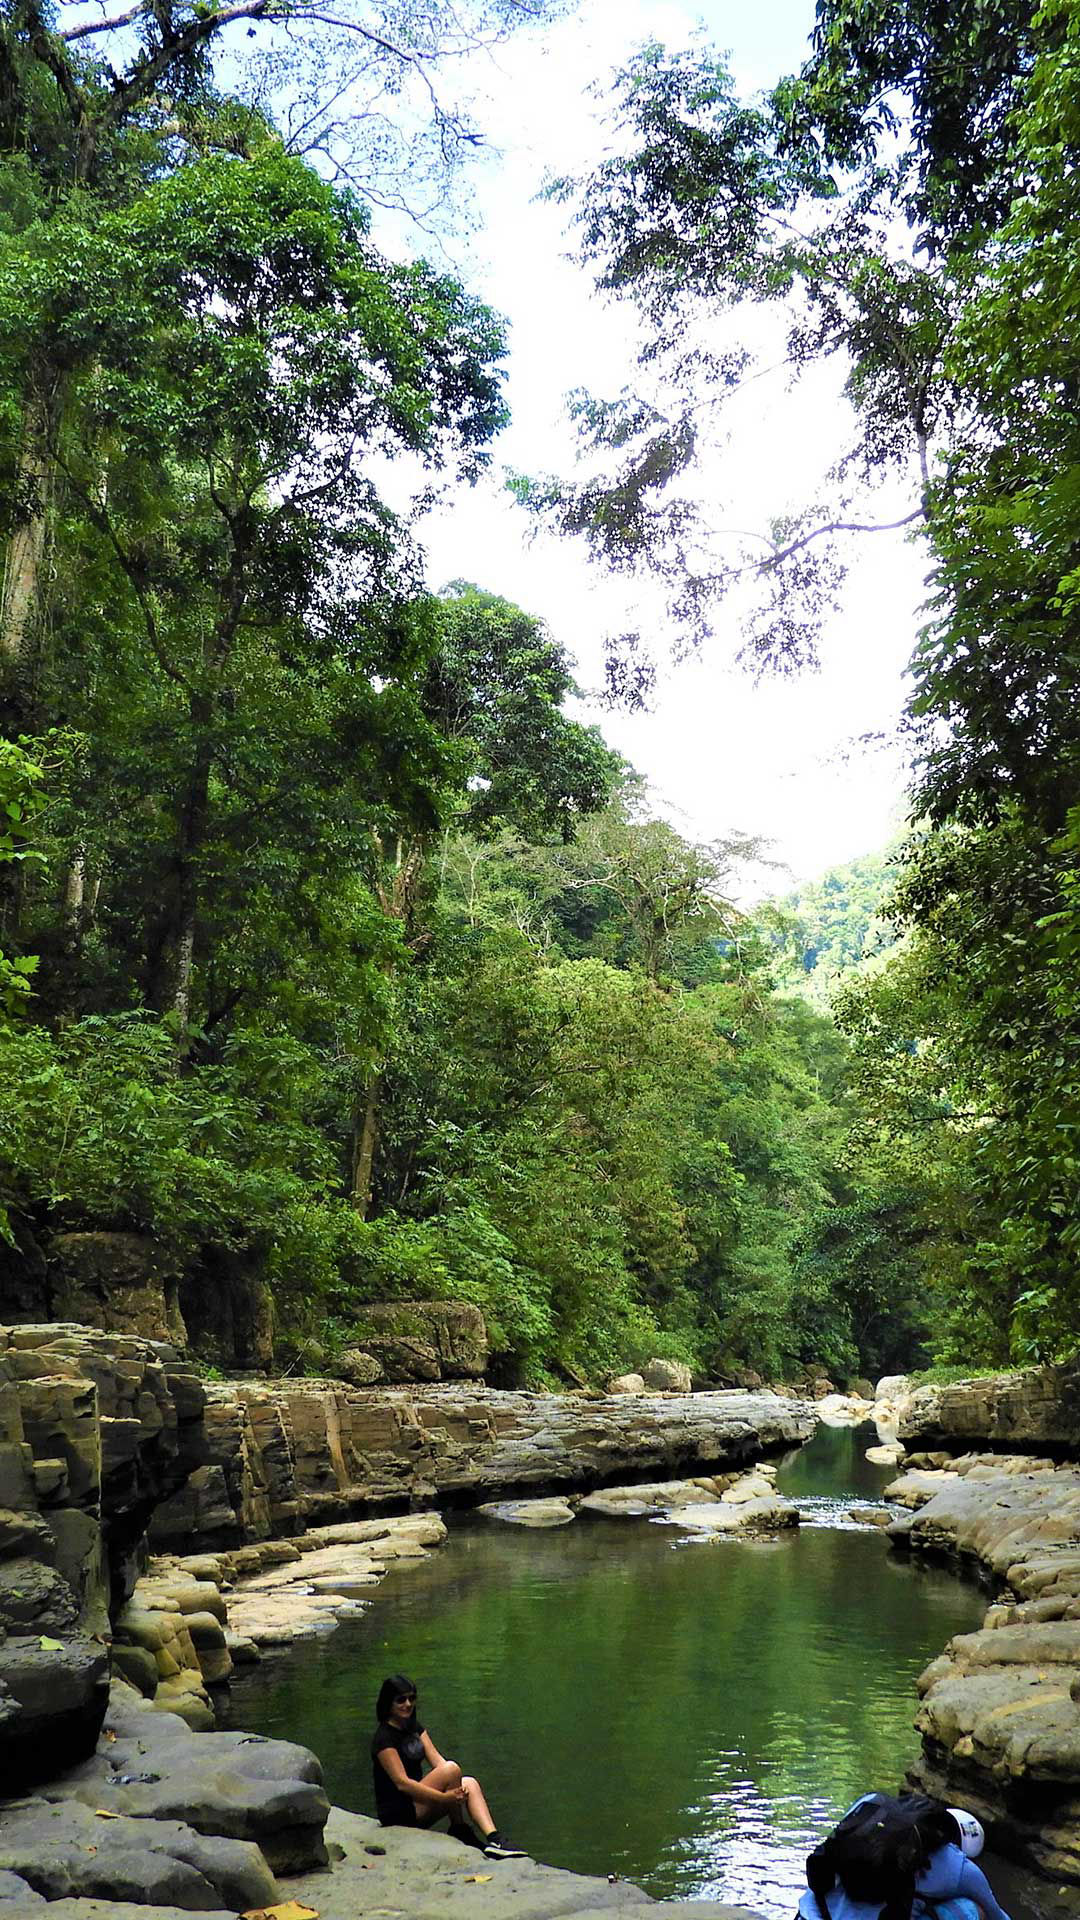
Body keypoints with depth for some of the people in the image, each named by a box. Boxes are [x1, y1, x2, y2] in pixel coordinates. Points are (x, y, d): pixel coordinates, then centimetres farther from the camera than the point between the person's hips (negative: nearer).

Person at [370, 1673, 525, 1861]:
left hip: (417, 1804, 8)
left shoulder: (414, 1727, 11)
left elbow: (438, 1761, 2)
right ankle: (460, 1830, -9)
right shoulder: (384, 1738, -16)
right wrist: (445, 1797, -28)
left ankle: (494, 1838, -24)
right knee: (452, 1769, -25)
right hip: (397, 1813, -8)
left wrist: (455, 1789, -18)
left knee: (469, 1783, -12)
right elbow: (402, 1783, -23)